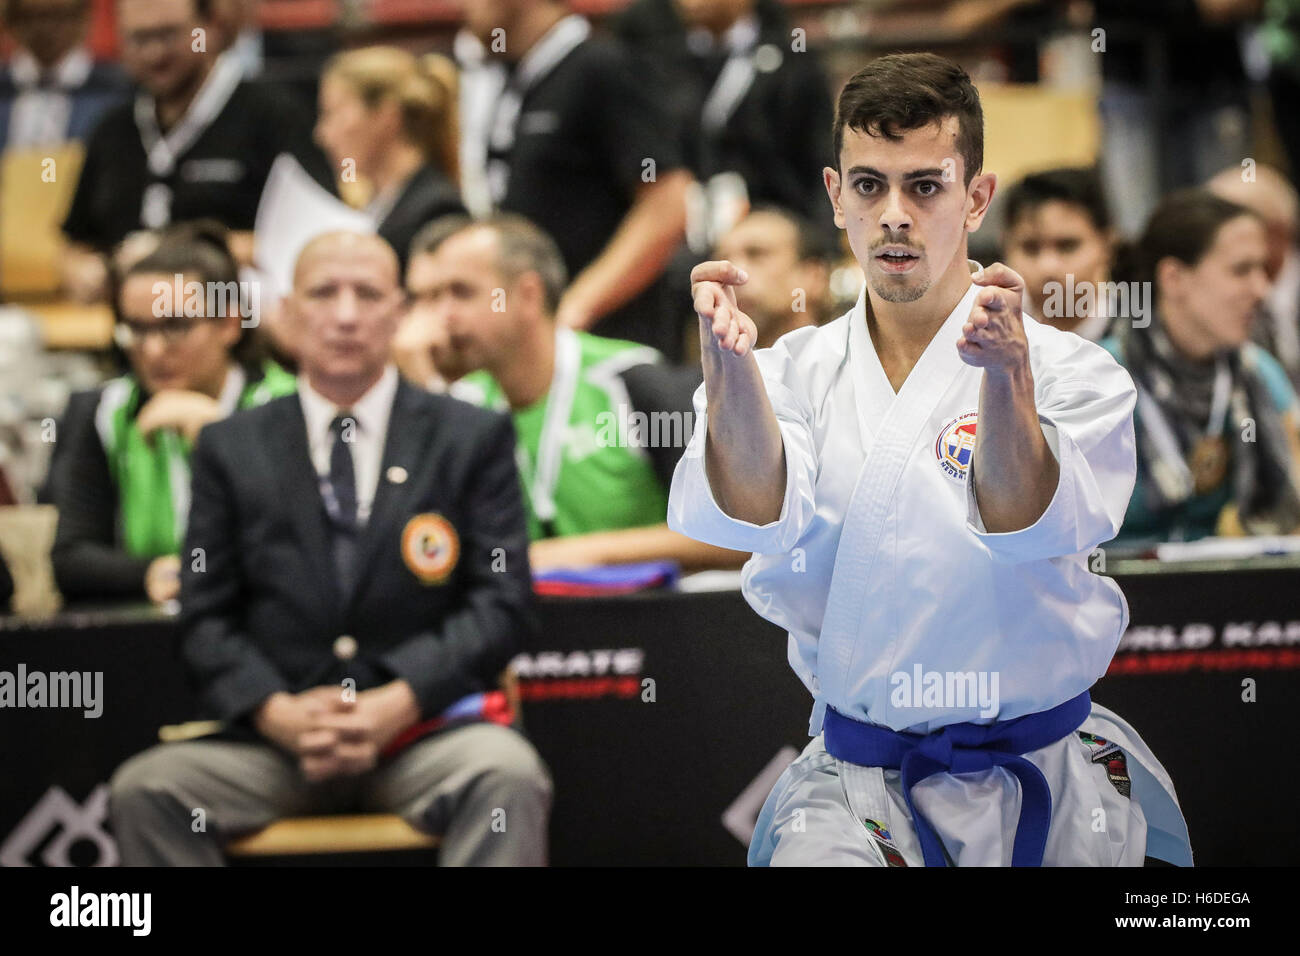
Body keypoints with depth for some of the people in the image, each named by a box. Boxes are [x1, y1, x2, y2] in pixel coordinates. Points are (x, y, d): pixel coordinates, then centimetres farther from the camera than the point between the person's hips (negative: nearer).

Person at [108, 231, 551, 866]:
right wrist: (278, 712, -11)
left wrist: (398, 704, -12)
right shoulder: (231, 449, 13)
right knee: (143, 787, -26)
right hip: (274, 738, 2)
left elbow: (503, 604, 2)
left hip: (427, 727, -1)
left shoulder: (474, 438, 10)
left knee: (509, 775, -34)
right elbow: (207, 618, 9)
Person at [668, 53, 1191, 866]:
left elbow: (1029, 528, -22)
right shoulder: (799, 372, 4)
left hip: (1048, 776, 0)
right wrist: (729, 365, -35)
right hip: (854, 780, 1)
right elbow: (761, 519, -15)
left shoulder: (1066, 371, -3)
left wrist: (1007, 375, -41)